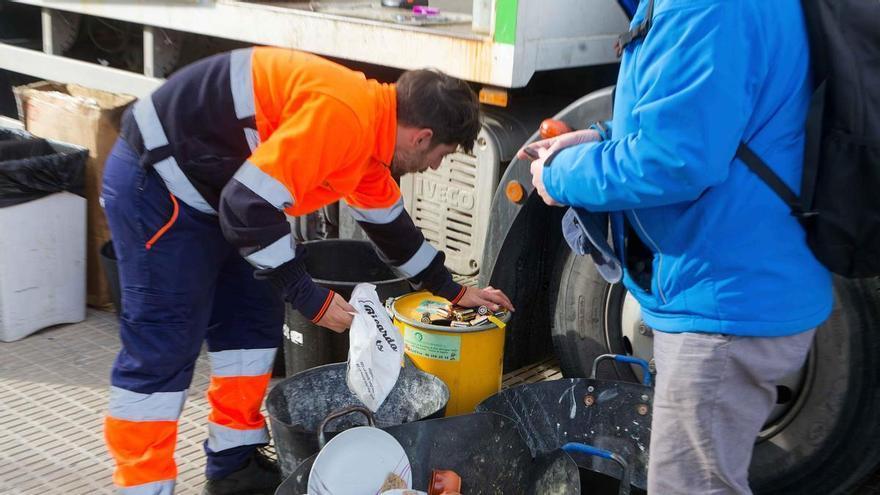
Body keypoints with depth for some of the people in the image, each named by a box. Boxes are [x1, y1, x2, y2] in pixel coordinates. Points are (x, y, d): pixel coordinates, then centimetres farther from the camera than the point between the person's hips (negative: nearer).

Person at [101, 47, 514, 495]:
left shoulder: (369, 125, 6)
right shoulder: (341, 116, -26)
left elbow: (390, 224, 21)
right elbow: (250, 205, -29)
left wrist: (455, 292, 27)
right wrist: (313, 300, -21)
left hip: (213, 190, 10)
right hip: (155, 179, -10)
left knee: (254, 322, 14)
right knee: (161, 351, -6)